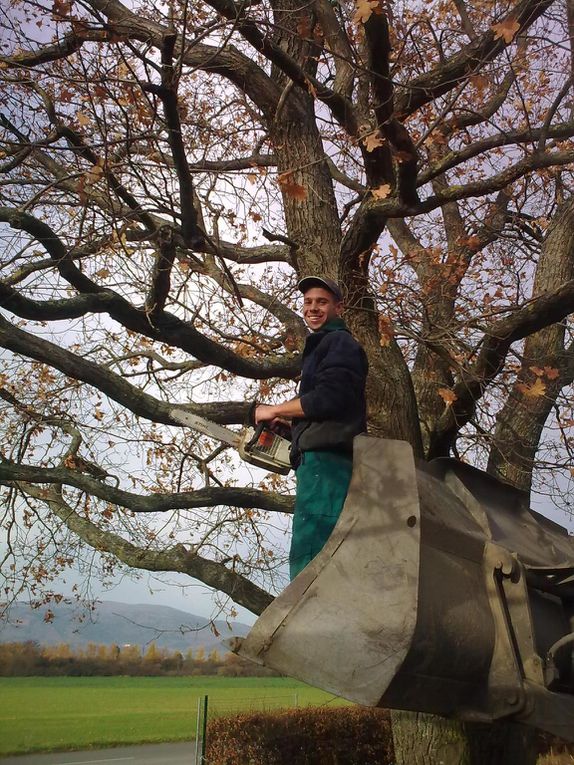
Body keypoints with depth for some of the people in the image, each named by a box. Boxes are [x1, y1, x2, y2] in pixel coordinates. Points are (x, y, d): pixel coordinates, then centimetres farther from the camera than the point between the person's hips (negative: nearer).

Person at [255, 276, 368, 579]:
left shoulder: (339, 342, 1)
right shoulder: (320, 347, 31)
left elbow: (329, 397, -16)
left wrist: (275, 411, -4)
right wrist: (288, 423, 21)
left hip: (325, 460, -11)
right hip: (320, 461, 11)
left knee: (309, 561, -18)